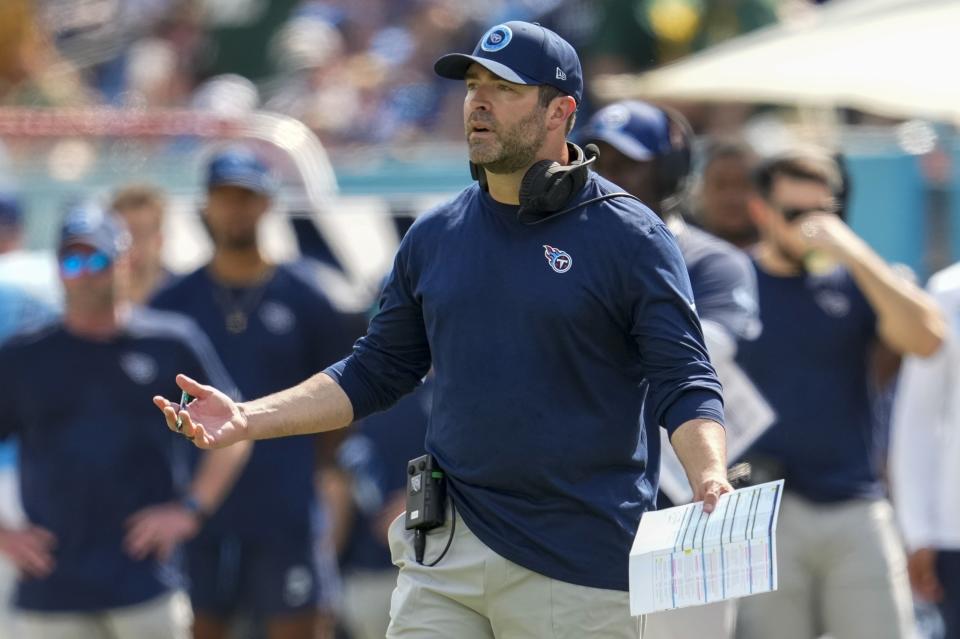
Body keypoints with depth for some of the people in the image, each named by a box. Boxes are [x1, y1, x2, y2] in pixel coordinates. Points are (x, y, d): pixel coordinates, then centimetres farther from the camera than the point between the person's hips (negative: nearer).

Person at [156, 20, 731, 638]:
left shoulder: (631, 237, -4)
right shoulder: (435, 235, 11)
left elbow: (684, 383, -8)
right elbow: (377, 372, 19)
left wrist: (711, 482, -28)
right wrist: (249, 419, 8)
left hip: (583, 562, -4)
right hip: (446, 552, 4)